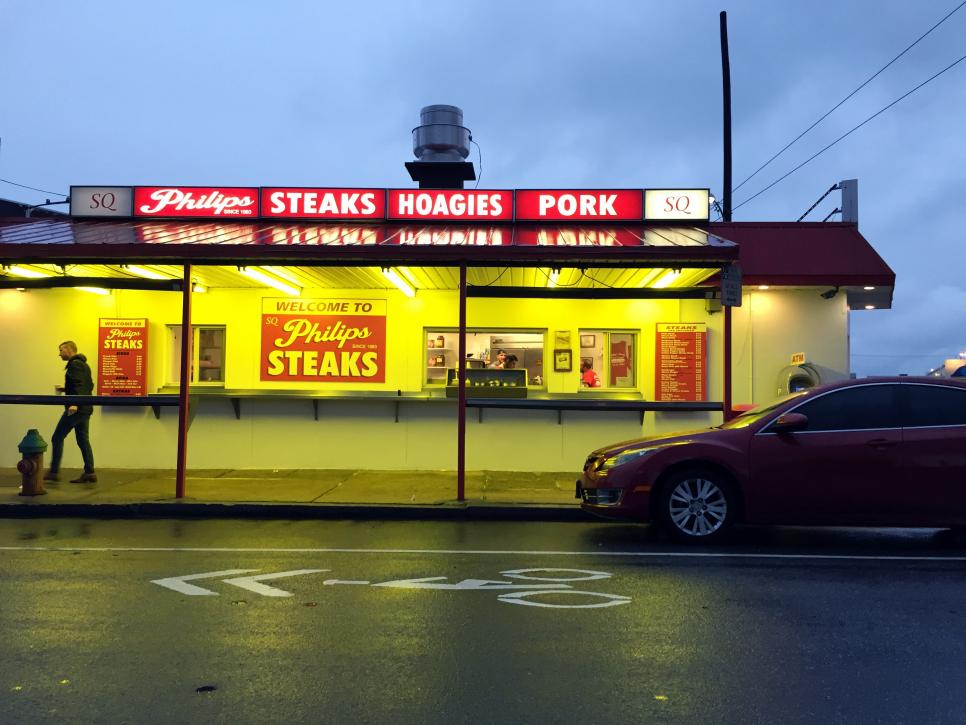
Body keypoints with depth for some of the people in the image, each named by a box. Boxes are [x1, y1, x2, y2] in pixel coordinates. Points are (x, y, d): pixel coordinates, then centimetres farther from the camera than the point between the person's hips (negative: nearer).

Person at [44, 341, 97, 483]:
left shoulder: (74, 364, -9)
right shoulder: (84, 364, 19)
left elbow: (78, 385, -22)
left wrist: (74, 403, -32)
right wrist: (65, 389, 22)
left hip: (76, 409, -9)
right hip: (86, 408, 9)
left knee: (57, 438, 0)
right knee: (83, 440, 8)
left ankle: (54, 472, 4)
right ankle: (89, 473, 5)